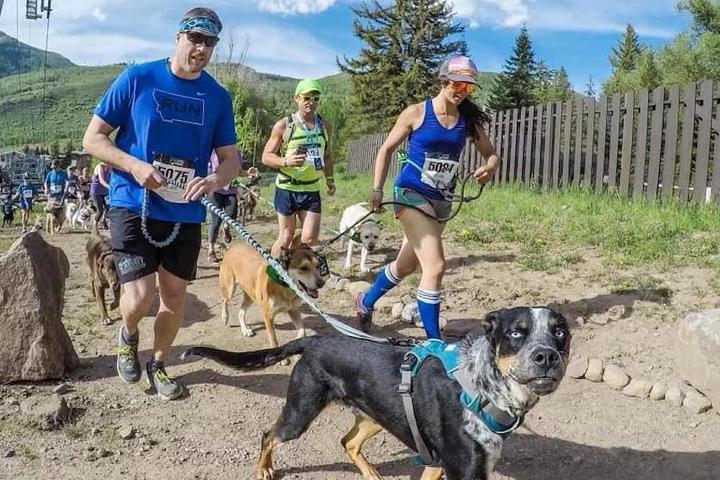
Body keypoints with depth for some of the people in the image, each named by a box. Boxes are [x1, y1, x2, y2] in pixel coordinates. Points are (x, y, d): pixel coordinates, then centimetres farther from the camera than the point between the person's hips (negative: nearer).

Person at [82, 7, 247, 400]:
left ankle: (158, 365, 34)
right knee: (140, 296, -12)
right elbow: (93, 139, -3)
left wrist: (215, 180, -19)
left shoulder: (218, 97, 3)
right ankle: (128, 335, 24)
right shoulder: (137, 78, -6)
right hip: (133, 205, -3)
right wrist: (135, 166, -20)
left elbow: (231, 159, 5)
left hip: (185, 213, 4)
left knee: (175, 296, 10)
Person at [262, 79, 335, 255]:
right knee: (286, 237, 1)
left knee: (310, 239, -3)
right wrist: (286, 161, -24)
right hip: (287, 189, -4)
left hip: (312, 190, 4)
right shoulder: (284, 125, -6)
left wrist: (329, 178, 7)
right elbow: (266, 156, -5)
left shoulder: (324, 126, 8)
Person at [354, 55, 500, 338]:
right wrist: (377, 190, -5)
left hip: (442, 201, 6)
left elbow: (491, 154, 10)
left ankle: (365, 301, 46)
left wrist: (490, 167, -15)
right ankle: (434, 342, -6)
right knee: (435, 266, -18)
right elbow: (387, 149, 1)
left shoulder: (468, 120, 4)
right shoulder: (416, 113, -8)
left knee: (408, 264, 19)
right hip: (411, 195, -6)